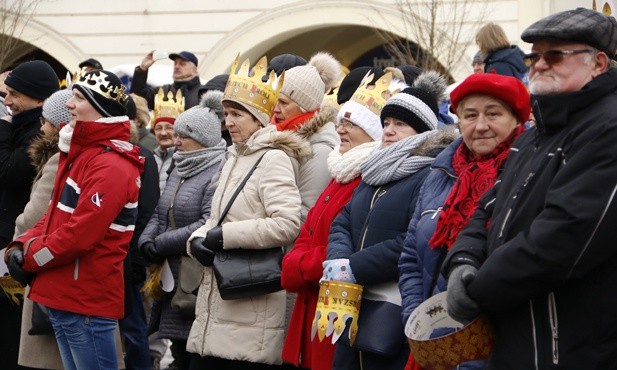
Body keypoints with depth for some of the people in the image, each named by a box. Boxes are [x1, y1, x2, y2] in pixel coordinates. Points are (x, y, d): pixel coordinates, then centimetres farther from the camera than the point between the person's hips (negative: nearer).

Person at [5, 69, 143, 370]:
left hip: (87, 301, -10)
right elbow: (56, 214, 19)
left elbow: (81, 234, -24)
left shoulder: (110, 165, -18)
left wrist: (29, 258, -10)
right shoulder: (80, 154, 16)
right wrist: (20, 246, 1)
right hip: (64, 296, 10)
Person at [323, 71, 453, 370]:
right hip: (353, 308, 8)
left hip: (395, 315, -8)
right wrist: (337, 262, -8)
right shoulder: (376, 172, 20)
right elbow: (342, 224, 14)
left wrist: (353, 268, -16)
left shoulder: (431, 177, -10)